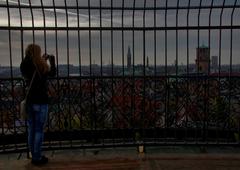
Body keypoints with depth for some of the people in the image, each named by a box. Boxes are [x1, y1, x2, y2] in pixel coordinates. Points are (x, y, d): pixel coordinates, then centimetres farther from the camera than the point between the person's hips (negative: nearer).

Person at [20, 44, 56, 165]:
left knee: (31, 130, 15)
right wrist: (52, 60, 19)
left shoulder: (24, 66, -1)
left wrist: (42, 60, 24)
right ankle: (37, 158, 11)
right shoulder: (41, 66, -15)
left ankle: (34, 155, 26)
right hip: (40, 101, -6)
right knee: (39, 130, 4)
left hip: (29, 101, 6)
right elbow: (52, 73, 5)